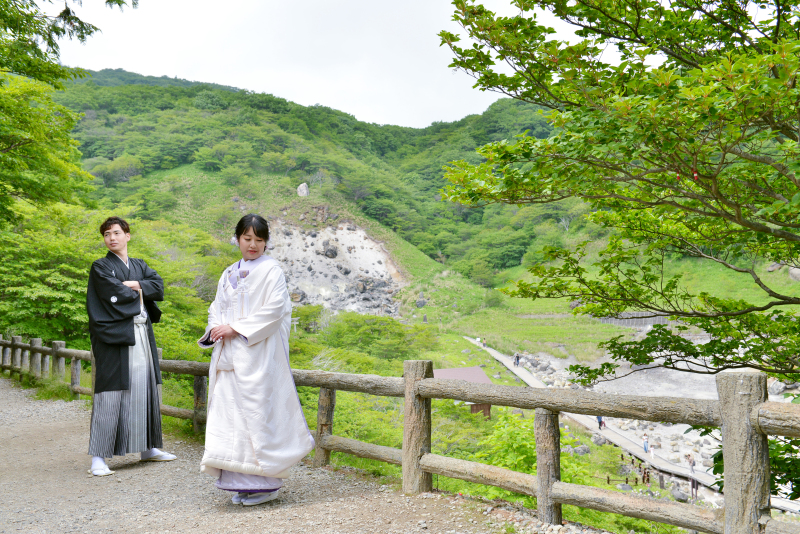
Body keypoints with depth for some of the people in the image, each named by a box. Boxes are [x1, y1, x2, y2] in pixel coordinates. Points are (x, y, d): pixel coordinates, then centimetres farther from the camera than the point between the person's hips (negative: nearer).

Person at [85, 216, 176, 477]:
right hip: (114, 336, -6)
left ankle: (148, 448, 19)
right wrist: (140, 292, 1)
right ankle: (98, 457, -4)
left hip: (142, 334, 6)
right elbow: (115, 296, -13)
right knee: (110, 392, -8)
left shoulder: (140, 266, 18)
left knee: (145, 389, 8)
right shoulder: (100, 267, 2)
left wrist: (134, 285, -10)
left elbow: (159, 287, 3)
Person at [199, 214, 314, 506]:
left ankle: (265, 482, 3)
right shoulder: (229, 274, 18)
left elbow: (274, 309, -12)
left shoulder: (271, 270, -2)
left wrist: (235, 328, -14)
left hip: (258, 353, -6)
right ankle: (243, 482, 14)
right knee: (230, 412, 5)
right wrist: (216, 328, -4)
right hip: (229, 355, 7)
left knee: (257, 412, -7)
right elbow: (217, 307, 18)